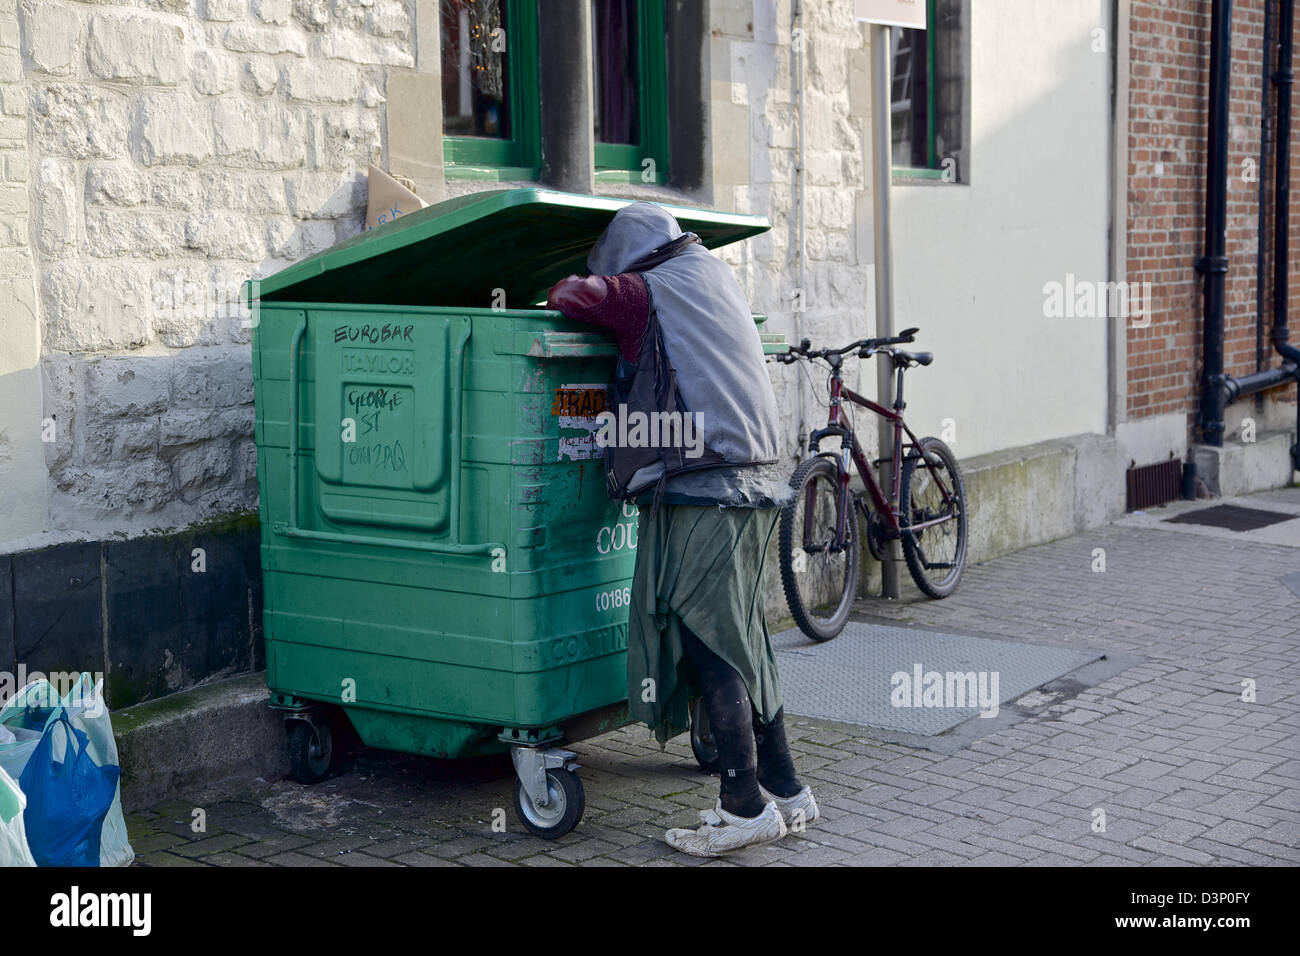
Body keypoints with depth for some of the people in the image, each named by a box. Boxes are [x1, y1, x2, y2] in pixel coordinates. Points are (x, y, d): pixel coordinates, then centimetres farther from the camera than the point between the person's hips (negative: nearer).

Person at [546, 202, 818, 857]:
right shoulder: (718, 278, 19)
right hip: (758, 479, 8)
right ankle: (785, 792, 18)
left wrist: (575, 294, 16)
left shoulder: (647, 294, -2)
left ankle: (747, 809, -2)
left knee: (708, 645, -4)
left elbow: (569, 295, -6)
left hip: (701, 490, -8)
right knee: (742, 642, 13)